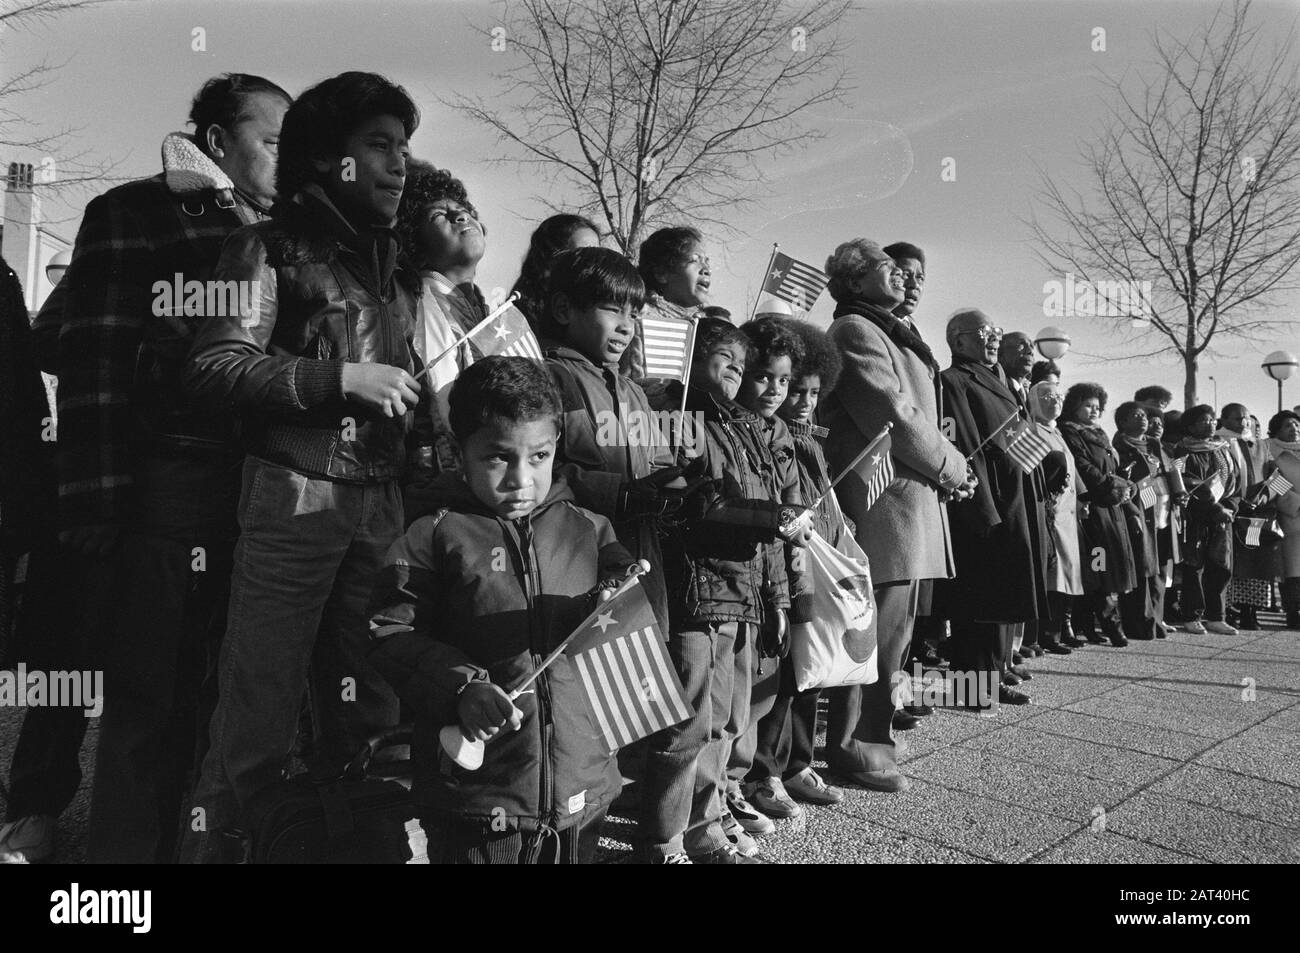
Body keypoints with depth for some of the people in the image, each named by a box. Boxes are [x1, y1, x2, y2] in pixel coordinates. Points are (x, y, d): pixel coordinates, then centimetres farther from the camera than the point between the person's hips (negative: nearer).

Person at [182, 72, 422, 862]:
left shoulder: (394, 263, 18)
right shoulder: (273, 246, 0)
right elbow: (214, 365, -12)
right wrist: (341, 376, -15)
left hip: (385, 509, 6)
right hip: (295, 502, -5)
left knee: (371, 717, 10)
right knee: (260, 721, -1)